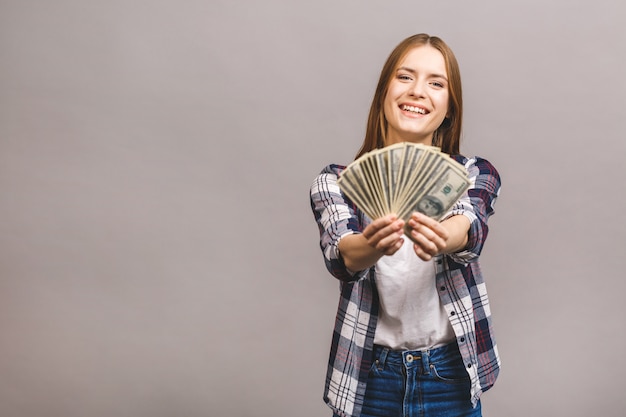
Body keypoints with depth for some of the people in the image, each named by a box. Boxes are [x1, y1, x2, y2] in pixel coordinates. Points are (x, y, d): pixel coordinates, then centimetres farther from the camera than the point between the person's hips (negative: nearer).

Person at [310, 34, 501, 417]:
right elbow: (340, 254, -20)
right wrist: (370, 246, -43)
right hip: (369, 382, 0)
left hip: (451, 379, 1)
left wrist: (442, 239, -44)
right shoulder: (335, 182, -2)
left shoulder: (476, 176, 0)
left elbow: (469, 229, -21)